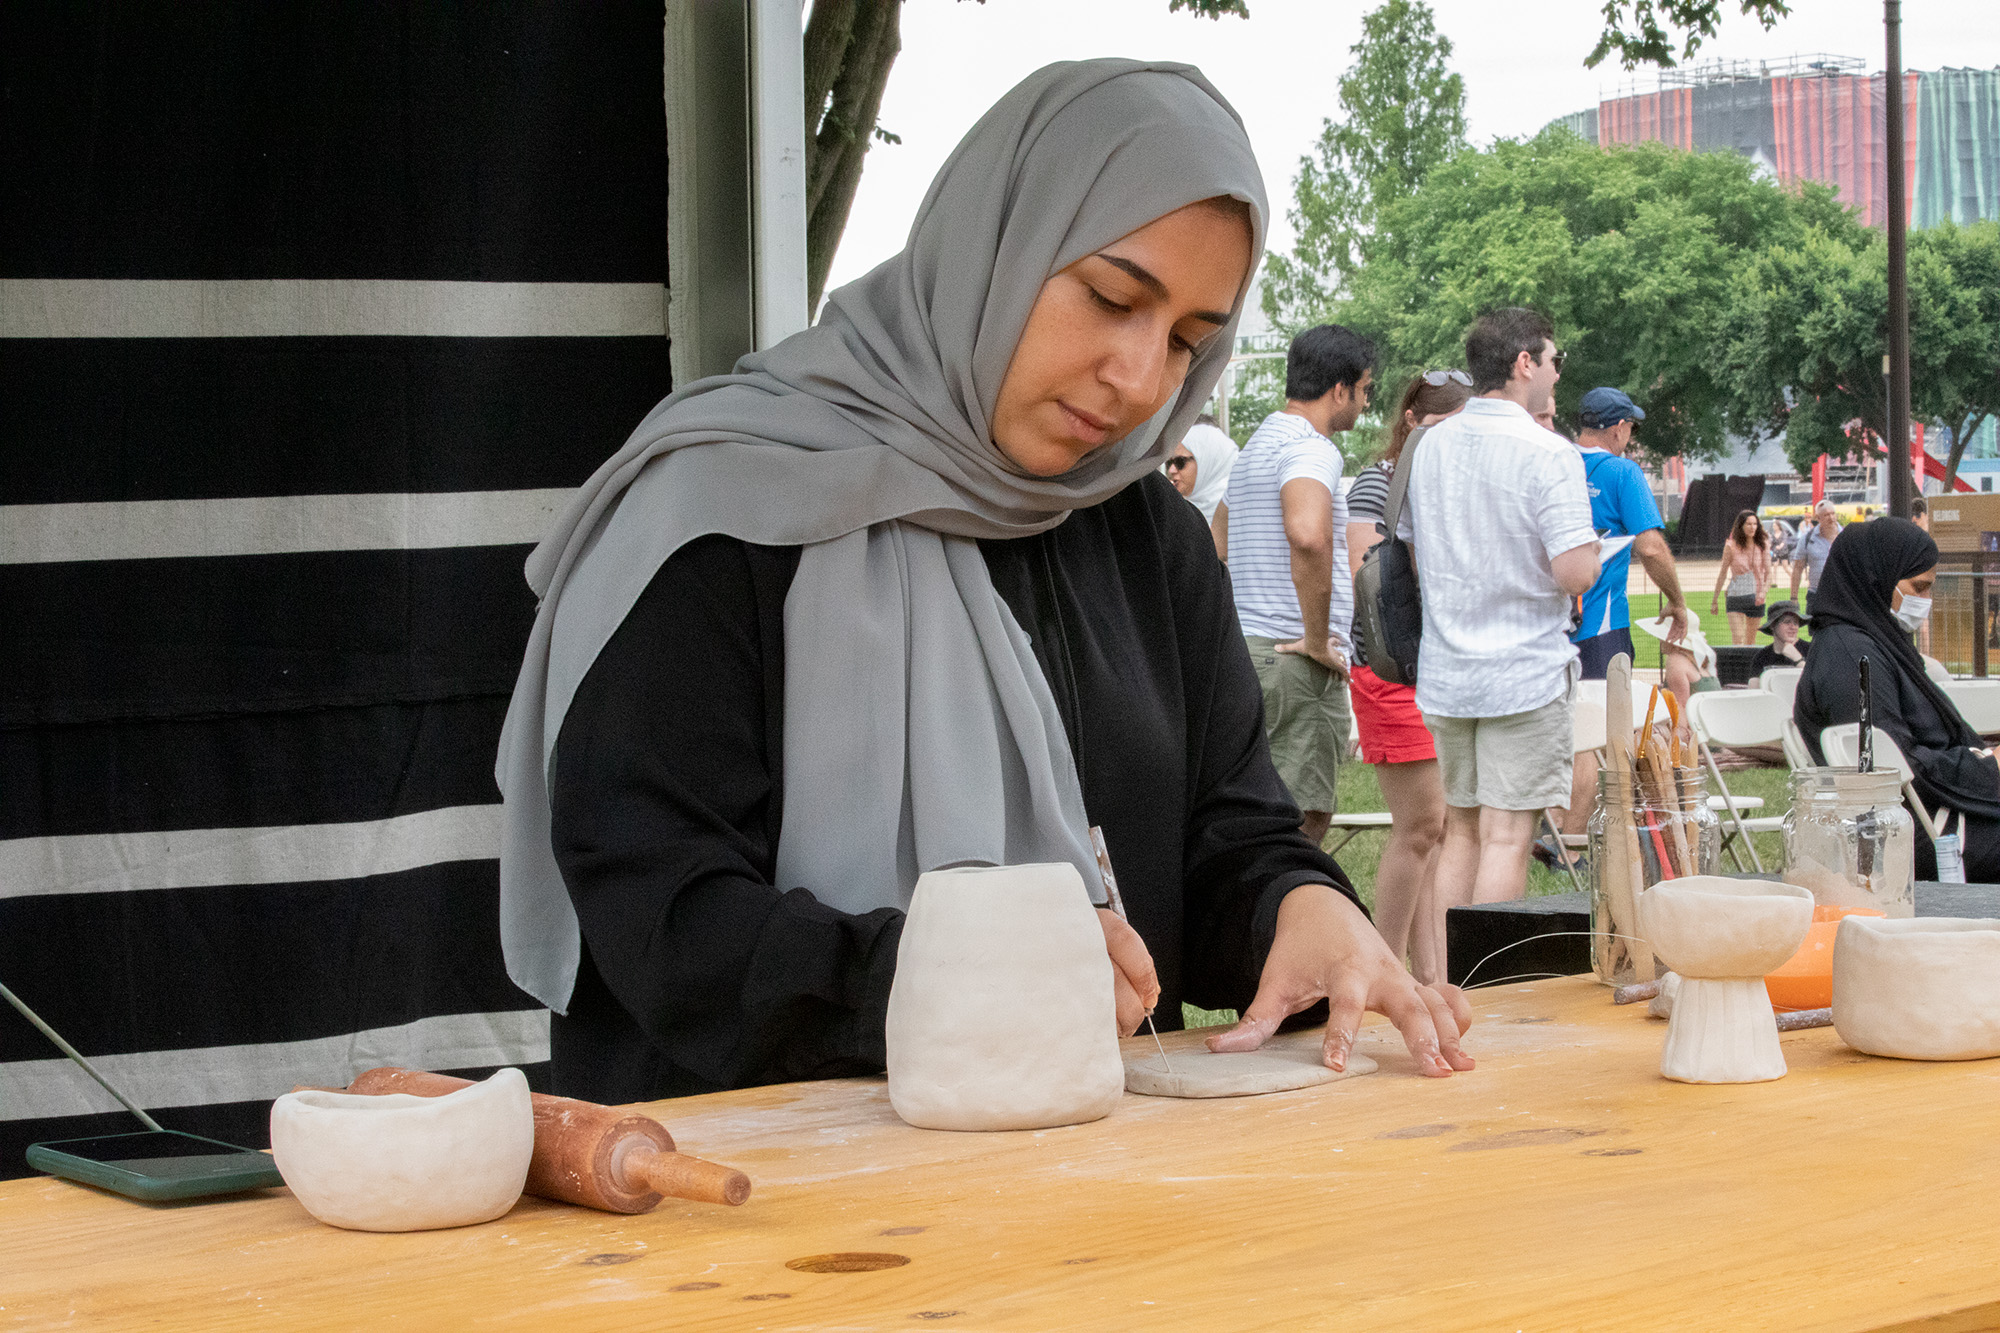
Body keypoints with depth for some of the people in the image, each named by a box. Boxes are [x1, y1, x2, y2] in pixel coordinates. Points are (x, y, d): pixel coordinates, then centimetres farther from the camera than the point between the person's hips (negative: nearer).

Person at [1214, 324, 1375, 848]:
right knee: (1305, 815, -7)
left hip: (1247, 648, 10)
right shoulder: (1311, 449, -13)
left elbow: (1214, 548, 30)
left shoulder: (1257, 446, 19)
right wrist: (1317, 638, -24)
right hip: (1297, 662, -10)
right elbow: (1307, 536, -33)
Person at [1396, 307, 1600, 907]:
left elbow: (1410, 554, 17)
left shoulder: (1428, 446, 8)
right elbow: (1575, 574, -20)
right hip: (1526, 675, -6)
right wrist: (1591, 548, 1)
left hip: (1444, 675, 6)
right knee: (1506, 836, -3)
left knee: (1460, 831, 14)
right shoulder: (1548, 454, -13)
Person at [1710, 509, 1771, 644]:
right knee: (1737, 639, -13)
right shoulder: (1731, 546, -5)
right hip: (1736, 596, -2)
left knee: (1751, 641, 11)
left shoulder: (1763, 545, 0)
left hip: (1756, 598, 2)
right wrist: (1714, 601, 6)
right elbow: (1722, 574, 2)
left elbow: (1768, 573, 0)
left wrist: (1763, 592, -19)